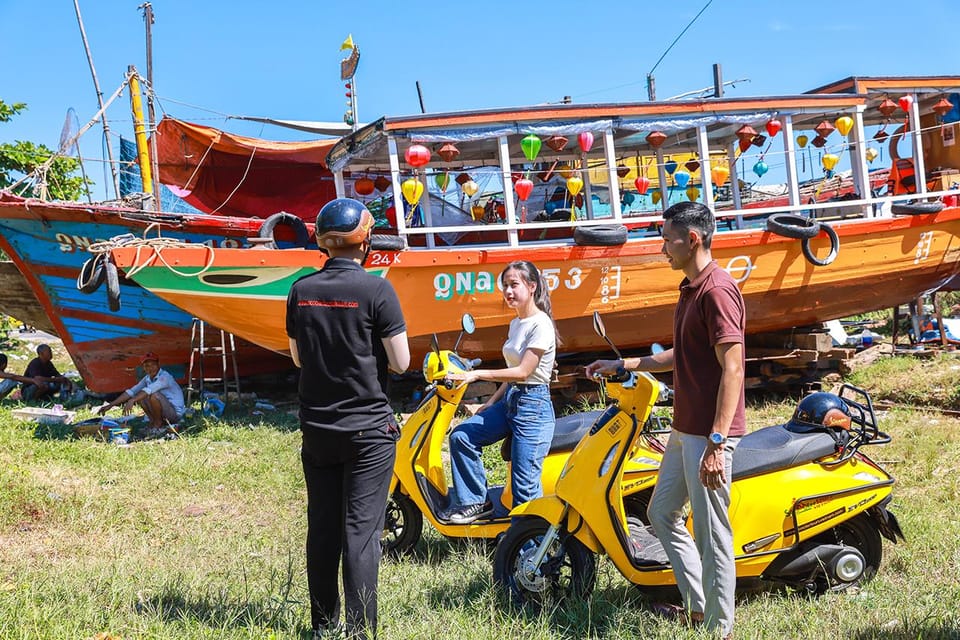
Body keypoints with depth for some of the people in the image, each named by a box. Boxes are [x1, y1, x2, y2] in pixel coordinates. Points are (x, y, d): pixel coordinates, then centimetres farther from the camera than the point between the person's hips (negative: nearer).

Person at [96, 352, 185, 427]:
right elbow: (131, 391, -1)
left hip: (176, 413, -8)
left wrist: (132, 401, -49)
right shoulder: (147, 378, 4)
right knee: (139, 396, 2)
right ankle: (154, 421, 5)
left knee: (154, 395, -30)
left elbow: (149, 390, -38)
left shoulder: (165, 377, -22)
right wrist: (110, 405, -8)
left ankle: (158, 423, -10)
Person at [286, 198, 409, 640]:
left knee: (322, 528, 13)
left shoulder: (301, 291, 2)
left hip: (317, 428, 5)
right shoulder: (375, 290, -13)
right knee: (362, 530, -2)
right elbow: (400, 362, -11)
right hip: (368, 427, -5)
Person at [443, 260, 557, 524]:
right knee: (461, 436, -1)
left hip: (533, 405, -9)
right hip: (509, 401, 9)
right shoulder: (516, 324, 14)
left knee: (525, 488, -9)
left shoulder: (541, 325, -14)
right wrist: (491, 403, 13)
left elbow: (523, 372, -20)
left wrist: (477, 374, -21)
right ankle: (477, 502, 7)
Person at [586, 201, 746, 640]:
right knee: (662, 514, 20)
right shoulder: (689, 289, 14)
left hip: (709, 435, -11)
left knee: (712, 535, -2)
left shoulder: (717, 290, -18)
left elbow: (732, 369, -23)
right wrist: (622, 365, 25)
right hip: (684, 429, 11)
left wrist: (716, 443, -26)